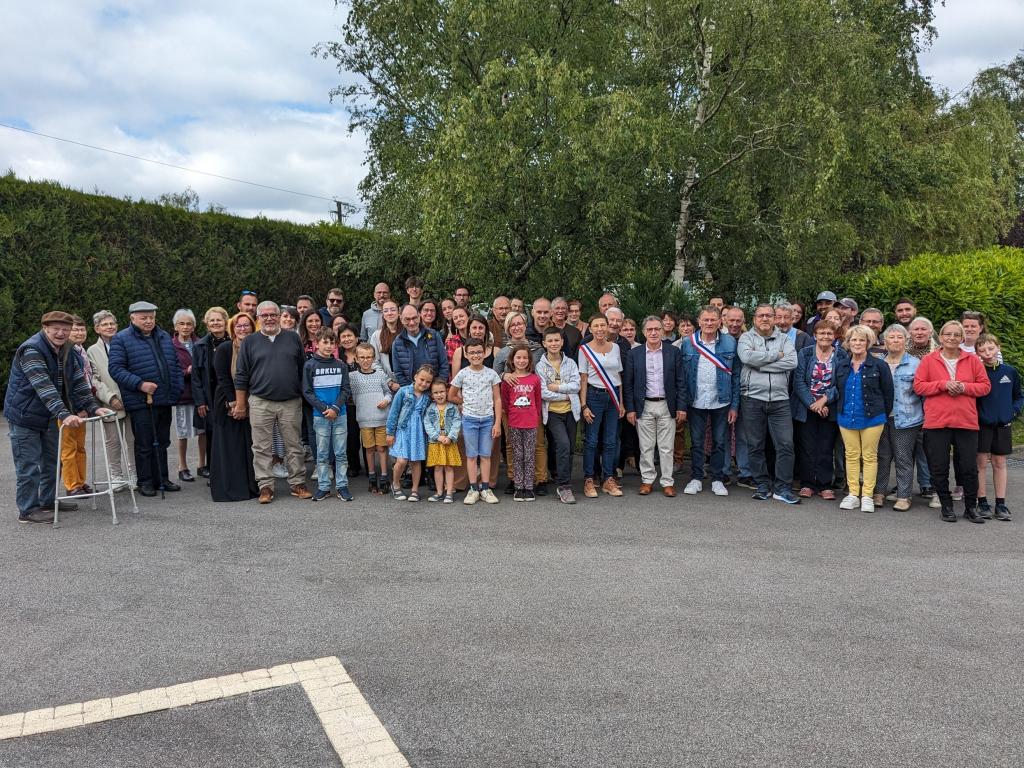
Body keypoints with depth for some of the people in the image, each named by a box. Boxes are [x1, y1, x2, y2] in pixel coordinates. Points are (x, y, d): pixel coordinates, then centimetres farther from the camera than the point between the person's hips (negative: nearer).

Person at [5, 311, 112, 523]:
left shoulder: (66, 351, 6)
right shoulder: (31, 350, -22)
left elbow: (78, 382, 4)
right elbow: (44, 387, -32)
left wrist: (93, 407, -9)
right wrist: (64, 414, -41)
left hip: (48, 416, 9)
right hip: (24, 416, -9)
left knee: (51, 462, 17)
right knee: (28, 465, -3)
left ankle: (48, 501, 31)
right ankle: (27, 510, 7)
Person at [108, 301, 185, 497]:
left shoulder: (164, 337, 14)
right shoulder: (122, 339, -4)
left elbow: (175, 365, 18)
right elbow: (116, 369, -11)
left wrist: (178, 388, 8)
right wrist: (140, 384, -19)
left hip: (165, 400, 6)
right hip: (140, 402, -6)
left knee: (162, 442, 13)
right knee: (144, 444, 1)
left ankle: (161, 479, 23)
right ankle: (145, 482, 12)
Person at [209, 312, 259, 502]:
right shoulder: (223, 350, -4)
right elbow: (223, 379, -8)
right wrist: (234, 405, -13)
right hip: (228, 406, -3)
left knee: (249, 447, 4)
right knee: (229, 448, 1)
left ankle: (251, 487, 12)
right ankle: (228, 489, 7)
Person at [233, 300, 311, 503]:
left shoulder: (293, 339, 9)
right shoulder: (249, 342, 5)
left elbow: (303, 370, 12)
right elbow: (241, 376, 5)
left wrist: (305, 397, 9)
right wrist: (241, 404, 2)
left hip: (291, 402, 1)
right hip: (260, 403, -1)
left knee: (294, 446, 5)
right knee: (262, 448, 3)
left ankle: (297, 483, 14)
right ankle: (265, 486, 11)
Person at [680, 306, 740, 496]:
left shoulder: (730, 343, -2)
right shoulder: (687, 343, -1)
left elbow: (736, 375, 0)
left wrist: (735, 405, -4)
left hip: (721, 402, 0)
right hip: (696, 402, 0)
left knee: (720, 443, 9)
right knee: (696, 442, 9)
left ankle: (718, 479, 21)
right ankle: (697, 478, 21)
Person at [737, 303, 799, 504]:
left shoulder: (784, 339, 10)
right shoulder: (746, 338, 6)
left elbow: (792, 362, -8)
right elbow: (747, 357, -16)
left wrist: (760, 364, -12)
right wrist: (776, 355, -9)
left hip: (780, 399, 1)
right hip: (753, 399, -1)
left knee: (786, 444, -2)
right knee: (755, 446, 5)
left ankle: (782, 488, 8)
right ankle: (762, 486, 18)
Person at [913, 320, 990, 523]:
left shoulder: (973, 360, 7)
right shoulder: (929, 360, 2)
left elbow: (985, 386, 6)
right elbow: (918, 386, -2)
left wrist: (964, 387, -11)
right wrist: (944, 385, -13)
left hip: (966, 422, 1)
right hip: (937, 422, -1)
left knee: (969, 468, 6)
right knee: (939, 468, 4)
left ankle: (971, 507, 21)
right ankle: (946, 506, 19)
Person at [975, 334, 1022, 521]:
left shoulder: (1010, 371, 3)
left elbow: (1018, 396, 13)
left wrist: (1014, 410, 0)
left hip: (1003, 424, 3)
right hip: (981, 424, -3)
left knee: (1000, 463, 9)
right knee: (981, 462, 2)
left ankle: (1001, 504, 15)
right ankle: (982, 502, 11)